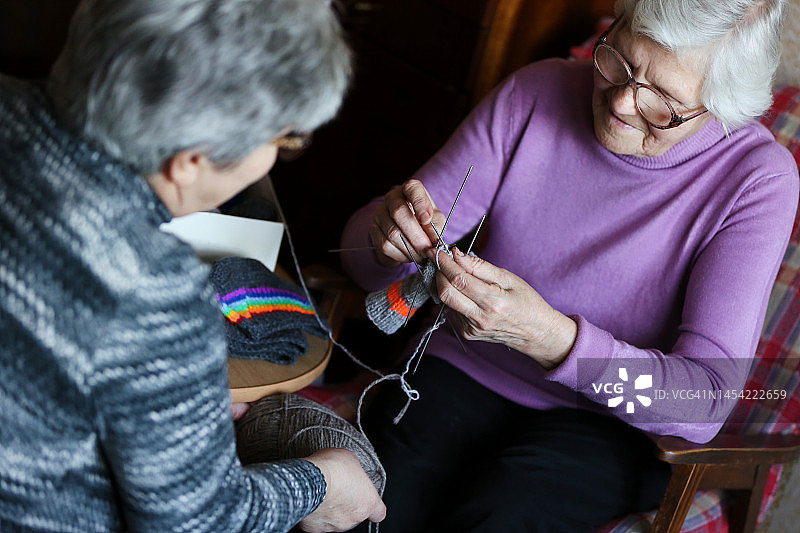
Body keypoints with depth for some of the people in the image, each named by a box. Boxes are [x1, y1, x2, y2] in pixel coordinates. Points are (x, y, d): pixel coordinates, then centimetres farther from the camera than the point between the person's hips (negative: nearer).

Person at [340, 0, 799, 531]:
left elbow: (707, 404, -22)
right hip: (464, 372, 2)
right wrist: (390, 236, -30)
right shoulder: (537, 94, -9)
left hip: (614, 423, -1)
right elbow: (361, 239, -4)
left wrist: (547, 337, -36)